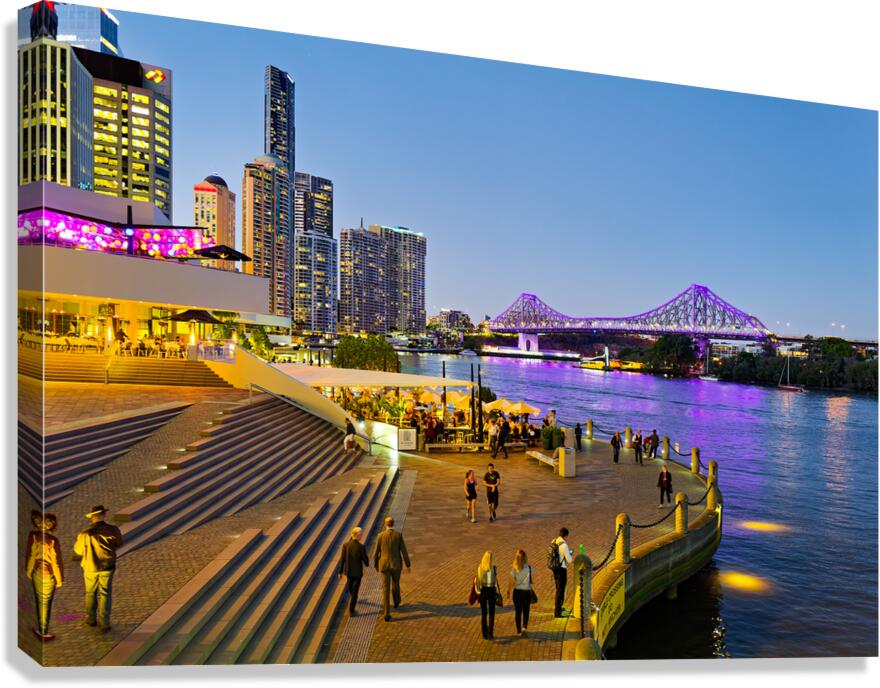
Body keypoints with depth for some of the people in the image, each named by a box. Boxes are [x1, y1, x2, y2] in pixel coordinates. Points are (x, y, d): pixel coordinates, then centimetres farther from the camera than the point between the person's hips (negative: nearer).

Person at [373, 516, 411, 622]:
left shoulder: (380, 536, -10)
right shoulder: (399, 535, -11)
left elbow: (376, 553, -2)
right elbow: (404, 551, -9)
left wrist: (376, 564, 15)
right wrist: (408, 565, 2)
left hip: (384, 565, -1)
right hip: (396, 564, 1)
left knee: (386, 589, 4)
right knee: (395, 583, 27)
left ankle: (387, 614, -1)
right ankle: (396, 602, 51)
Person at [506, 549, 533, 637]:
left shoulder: (514, 569, -9)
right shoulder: (528, 568, -9)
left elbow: (511, 582, -6)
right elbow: (530, 581, -7)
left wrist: (508, 591, 6)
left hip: (517, 592, 1)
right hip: (526, 592, -1)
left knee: (517, 611, 15)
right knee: (526, 612, 8)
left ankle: (519, 630, 24)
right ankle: (524, 628, -12)